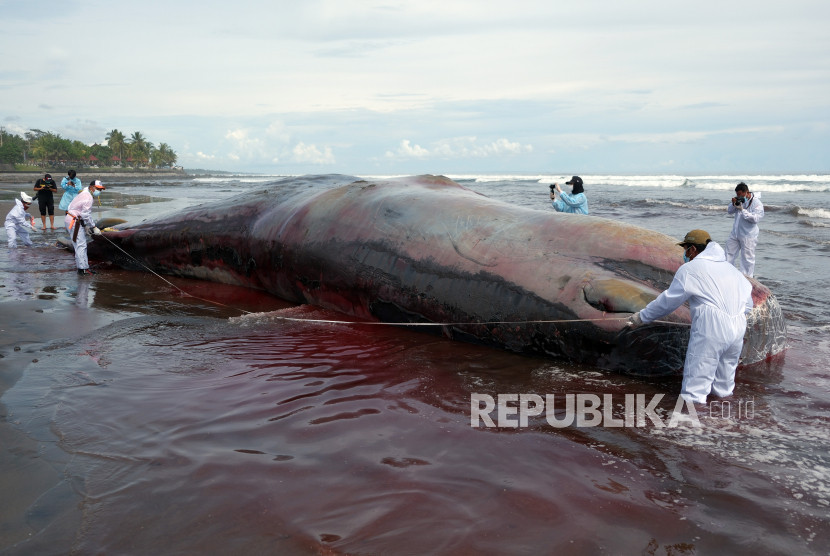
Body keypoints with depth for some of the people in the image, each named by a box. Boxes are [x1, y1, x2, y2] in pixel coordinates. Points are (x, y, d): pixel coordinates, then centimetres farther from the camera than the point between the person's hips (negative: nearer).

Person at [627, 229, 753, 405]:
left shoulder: (690, 269, 0)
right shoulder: (730, 268, 21)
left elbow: (668, 301, 2)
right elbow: (748, 304, 20)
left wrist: (642, 316, 12)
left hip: (710, 332, -7)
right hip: (738, 330, 8)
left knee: (695, 383, -5)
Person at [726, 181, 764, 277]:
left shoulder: (756, 203, -15)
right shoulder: (739, 200, 5)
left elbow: (755, 218, -23)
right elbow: (729, 211, 11)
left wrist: (742, 209, -25)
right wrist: (733, 204, -10)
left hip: (748, 236, -7)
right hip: (735, 233, 7)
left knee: (747, 258, 0)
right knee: (729, 254, 14)